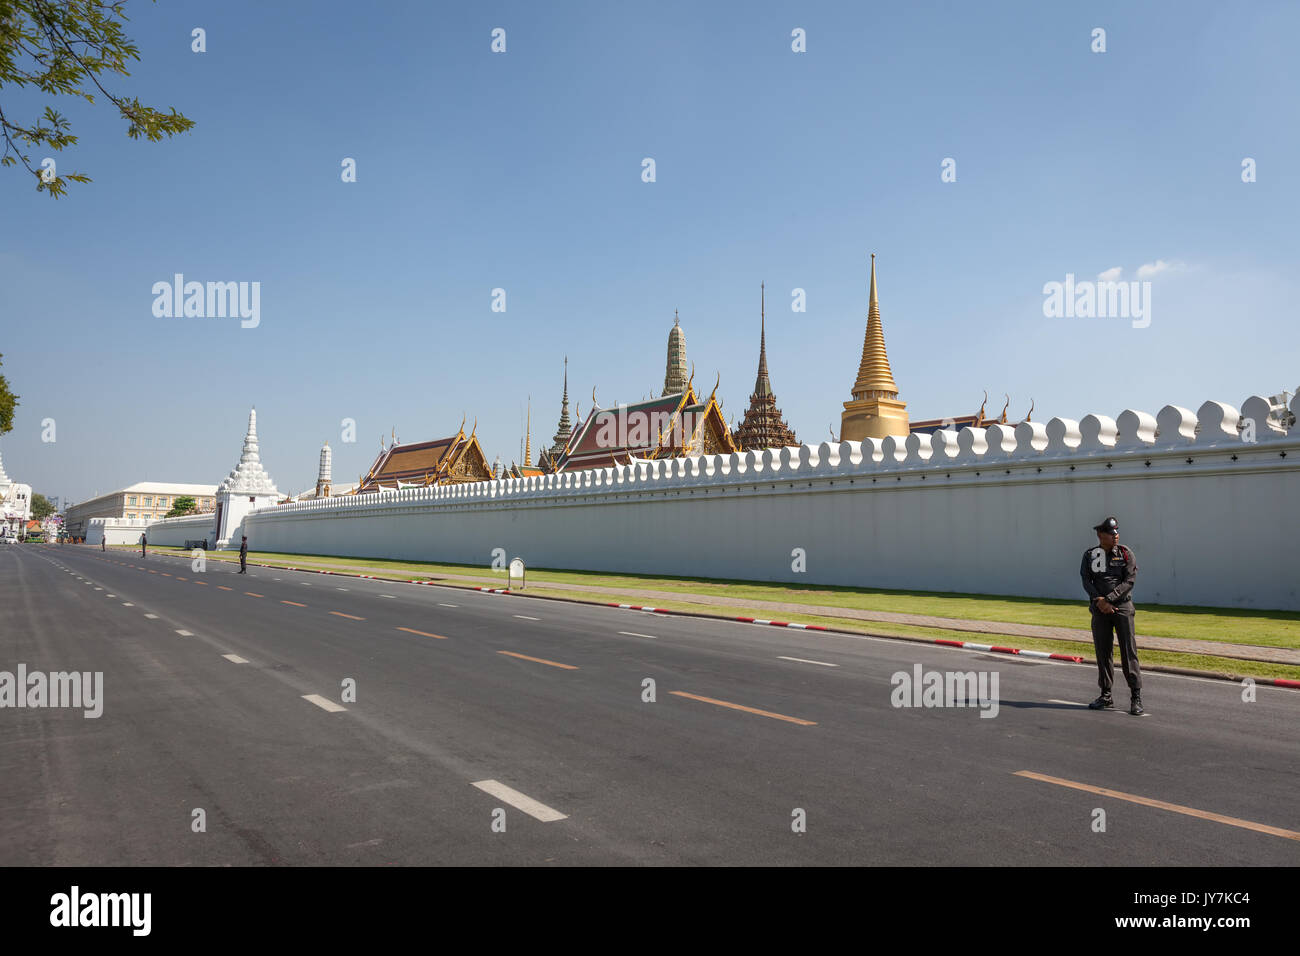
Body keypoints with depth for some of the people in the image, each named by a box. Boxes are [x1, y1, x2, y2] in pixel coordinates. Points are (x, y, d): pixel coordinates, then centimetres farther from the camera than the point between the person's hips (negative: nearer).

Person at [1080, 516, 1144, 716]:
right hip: (1099, 609, 2)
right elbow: (1086, 581, -1)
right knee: (1102, 651, 6)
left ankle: (1136, 698, -4)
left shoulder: (1125, 554, 0)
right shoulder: (1089, 556, 6)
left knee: (1129, 651, -7)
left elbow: (1129, 581, -8)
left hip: (1122, 606, -2)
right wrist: (1098, 601, -16)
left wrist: (1107, 599, -16)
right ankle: (1106, 697, 14)